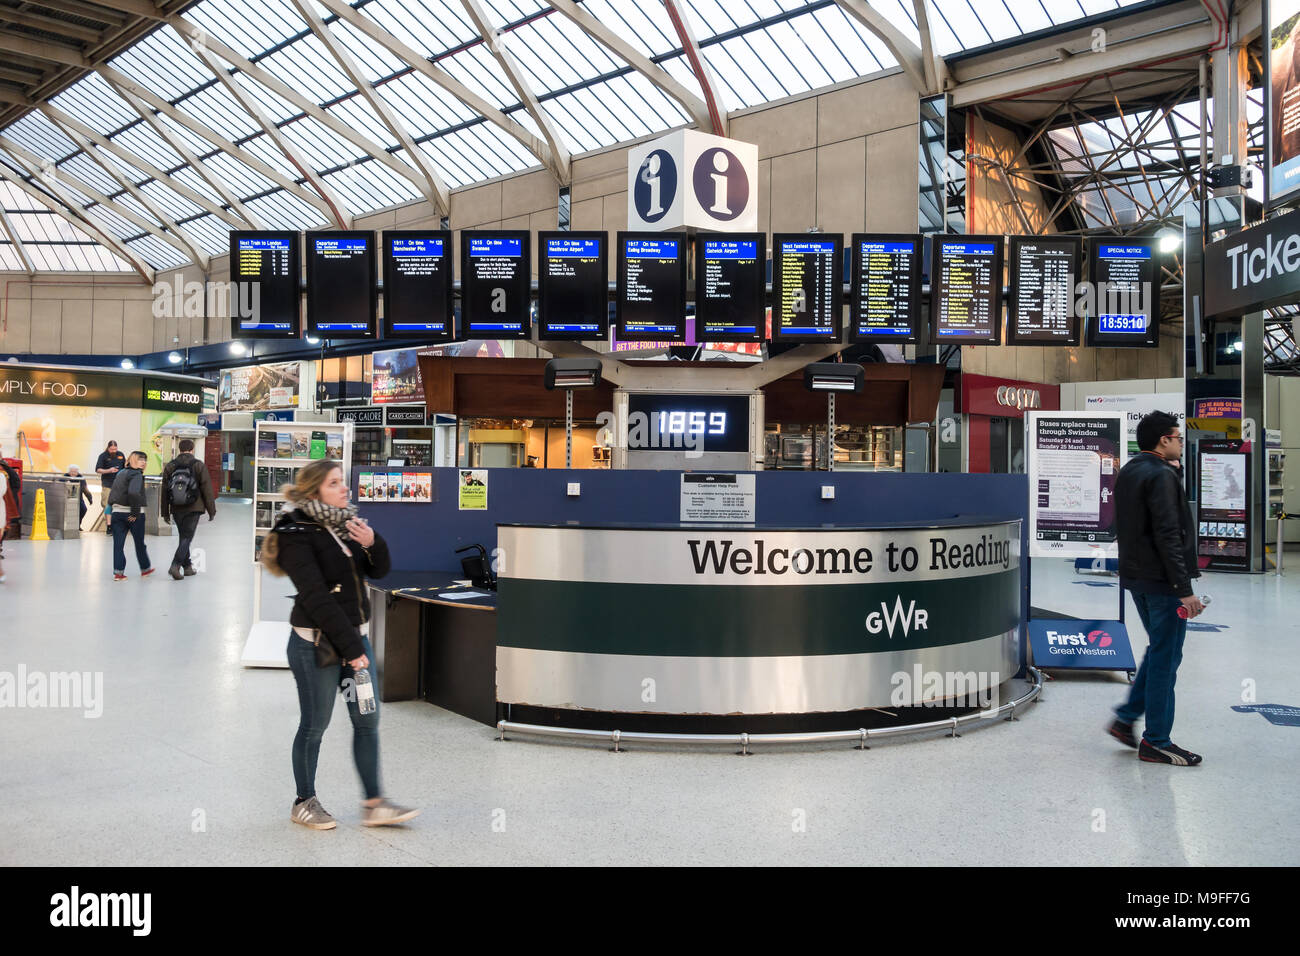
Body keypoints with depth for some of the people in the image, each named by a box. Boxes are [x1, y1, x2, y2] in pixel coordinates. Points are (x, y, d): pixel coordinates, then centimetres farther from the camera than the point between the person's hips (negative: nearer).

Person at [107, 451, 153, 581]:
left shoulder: (121, 473, 12)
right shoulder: (137, 475, -13)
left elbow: (112, 493, 15)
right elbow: (133, 493, -28)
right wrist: (135, 512, -21)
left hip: (117, 512, 6)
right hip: (132, 514, -6)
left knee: (118, 543, 5)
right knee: (139, 542, 10)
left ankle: (118, 572, 1)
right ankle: (145, 569, 24)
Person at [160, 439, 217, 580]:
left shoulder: (169, 466, 7)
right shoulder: (199, 465, -4)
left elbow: (164, 491, 8)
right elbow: (207, 490, -5)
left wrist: (165, 513, 14)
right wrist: (211, 510, 2)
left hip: (176, 510, 4)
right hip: (193, 509, -4)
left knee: (184, 537, 16)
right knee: (187, 538, -3)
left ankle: (187, 567, 20)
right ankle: (175, 566, -17)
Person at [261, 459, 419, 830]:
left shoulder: (345, 523, 7)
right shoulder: (297, 534, -13)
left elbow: (379, 570, 11)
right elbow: (316, 598, -18)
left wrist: (373, 544, -12)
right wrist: (351, 648, -19)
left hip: (355, 635, 7)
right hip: (316, 643, -7)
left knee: (367, 719, 6)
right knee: (315, 724, 5)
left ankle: (374, 803, 13)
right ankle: (304, 802, 23)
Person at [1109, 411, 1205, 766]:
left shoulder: (1127, 473, 12)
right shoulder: (1161, 476, -17)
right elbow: (1168, 536, -22)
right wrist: (1185, 588, -21)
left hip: (1135, 577, 9)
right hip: (1162, 580, -9)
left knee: (1159, 651, 21)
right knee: (1165, 657, 0)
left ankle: (1126, 718, 21)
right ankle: (1155, 742, 8)